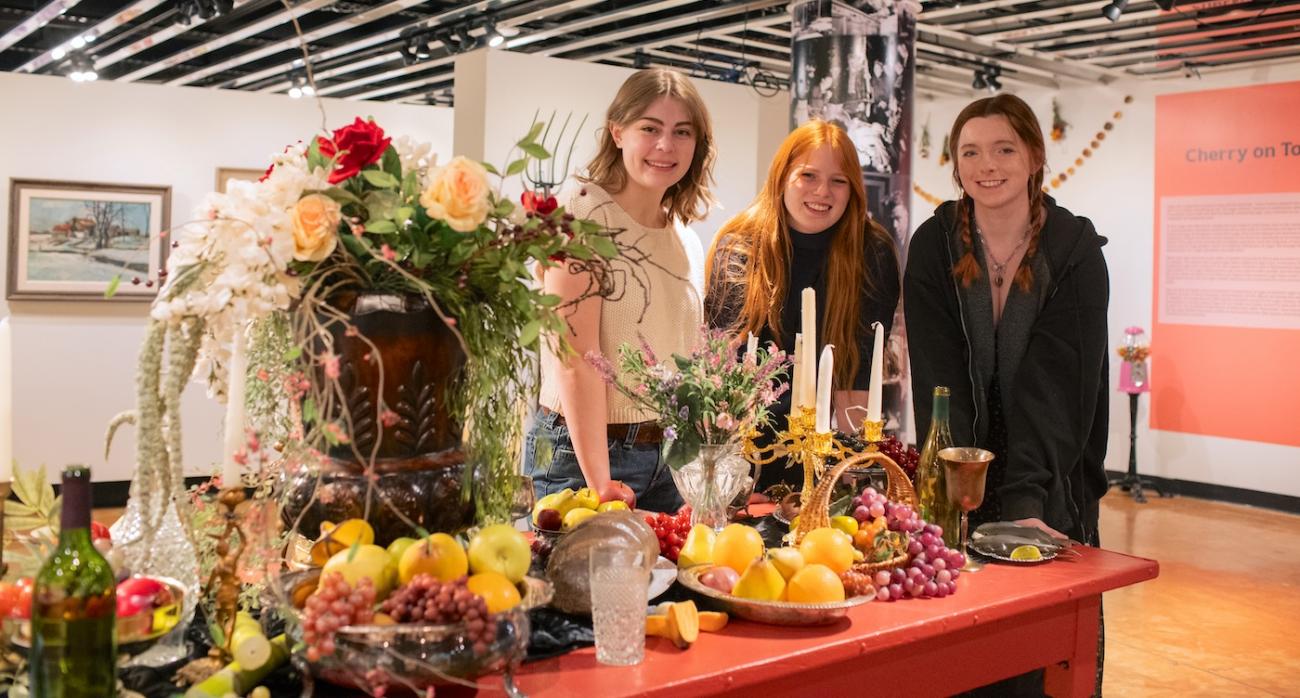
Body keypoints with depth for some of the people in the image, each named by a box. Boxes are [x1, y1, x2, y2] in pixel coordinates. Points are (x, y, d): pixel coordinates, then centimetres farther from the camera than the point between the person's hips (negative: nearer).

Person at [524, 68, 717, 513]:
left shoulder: (687, 241, 8)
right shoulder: (585, 218, -13)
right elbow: (576, 358, -19)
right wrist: (601, 484, -22)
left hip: (666, 455, 7)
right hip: (579, 452, -6)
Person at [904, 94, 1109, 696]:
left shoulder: (1076, 250, -10)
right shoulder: (934, 246, -6)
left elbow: (1057, 385, -18)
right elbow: (937, 378, -13)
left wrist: (1024, 502, -29)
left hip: (1054, 479, -1)